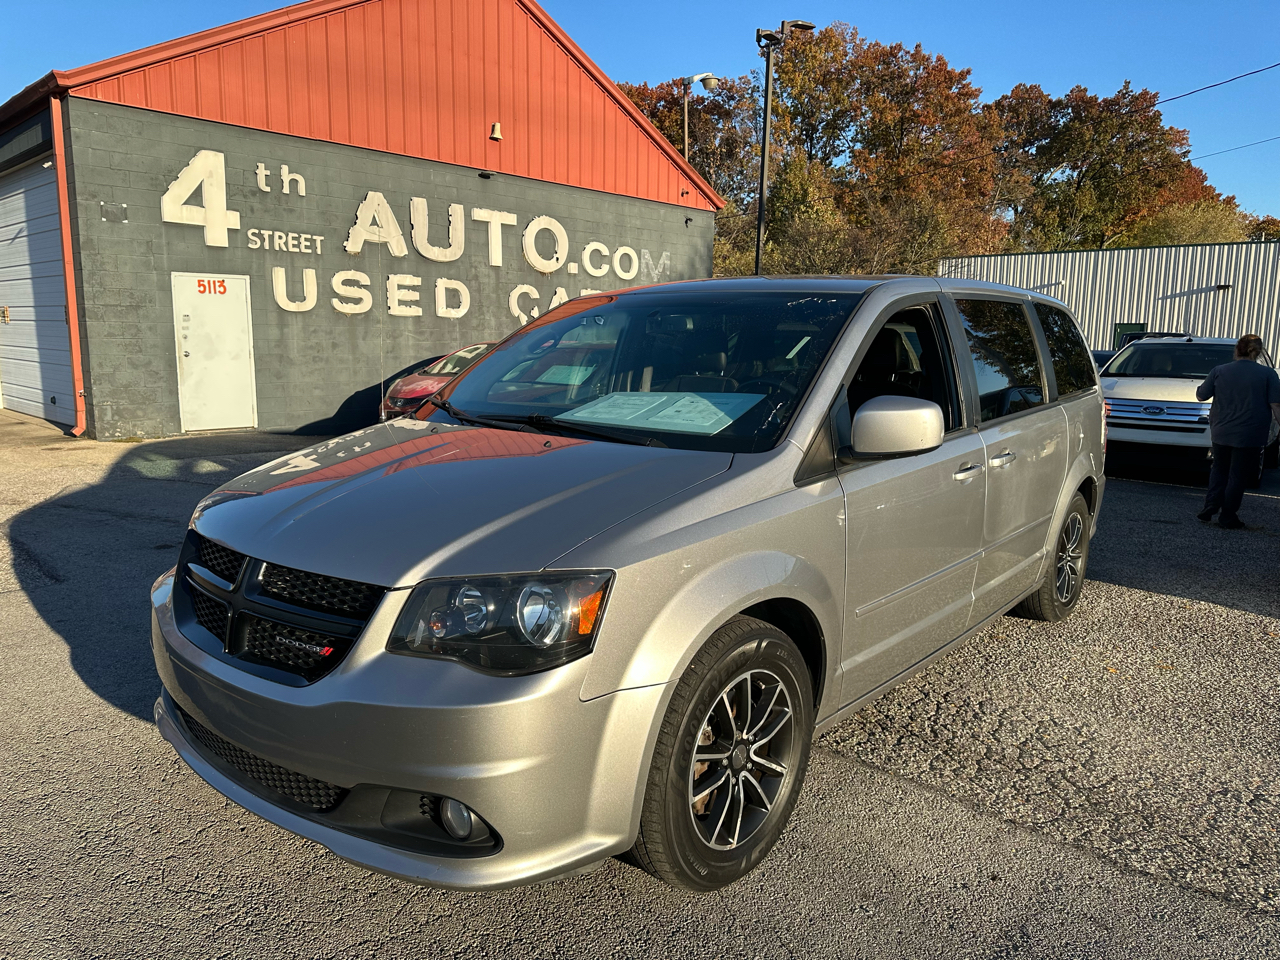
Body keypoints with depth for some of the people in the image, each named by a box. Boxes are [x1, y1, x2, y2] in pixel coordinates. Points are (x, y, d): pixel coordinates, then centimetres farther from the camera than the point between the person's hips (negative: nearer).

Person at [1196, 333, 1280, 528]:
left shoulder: (1219, 371, -1)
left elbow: (1201, 395, 6)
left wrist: (1201, 387, 25)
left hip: (1221, 433, 2)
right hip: (1249, 437, -2)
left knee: (1219, 470, 18)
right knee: (1238, 476, 6)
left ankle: (1210, 508, 7)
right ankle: (1227, 518, 10)